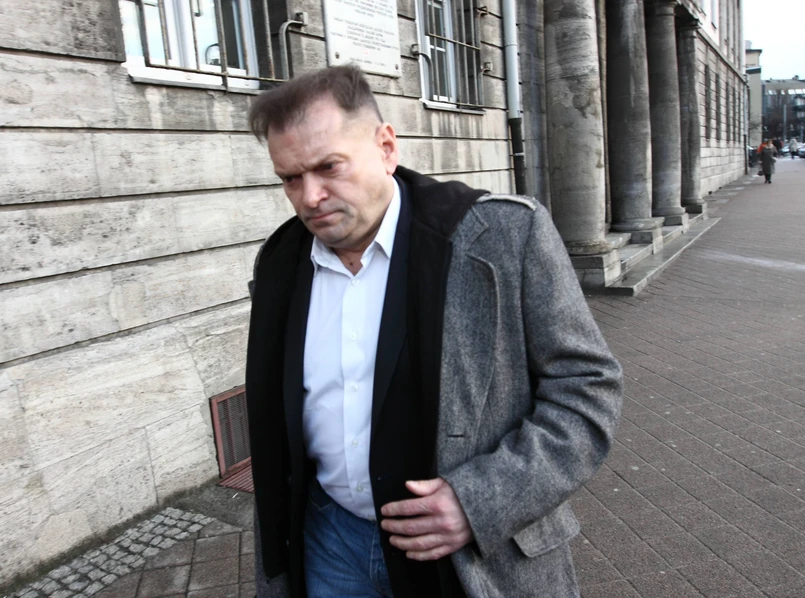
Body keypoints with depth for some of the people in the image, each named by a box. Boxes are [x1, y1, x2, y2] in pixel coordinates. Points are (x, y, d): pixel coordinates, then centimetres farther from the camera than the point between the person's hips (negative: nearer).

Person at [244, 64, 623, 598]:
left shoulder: (505, 233, -16)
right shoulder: (278, 264, 0)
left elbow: (589, 386, -11)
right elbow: (273, 432, 9)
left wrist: (484, 500, -21)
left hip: (483, 550, -3)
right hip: (331, 543, 4)